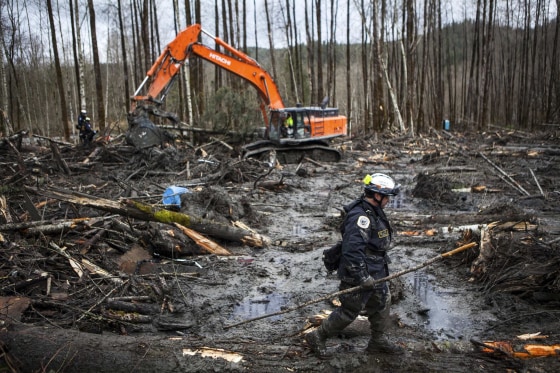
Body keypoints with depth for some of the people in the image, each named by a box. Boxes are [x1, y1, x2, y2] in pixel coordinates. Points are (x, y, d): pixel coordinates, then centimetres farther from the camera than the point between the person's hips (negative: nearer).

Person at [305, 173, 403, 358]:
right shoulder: (360, 216, -27)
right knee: (349, 311, 2)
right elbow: (353, 249, -32)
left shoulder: (373, 211, 6)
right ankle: (317, 337, 18)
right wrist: (362, 277, -29)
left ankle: (378, 342, 38)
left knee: (382, 302, 20)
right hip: (359, 273, -10)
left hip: (375, 272, 10)